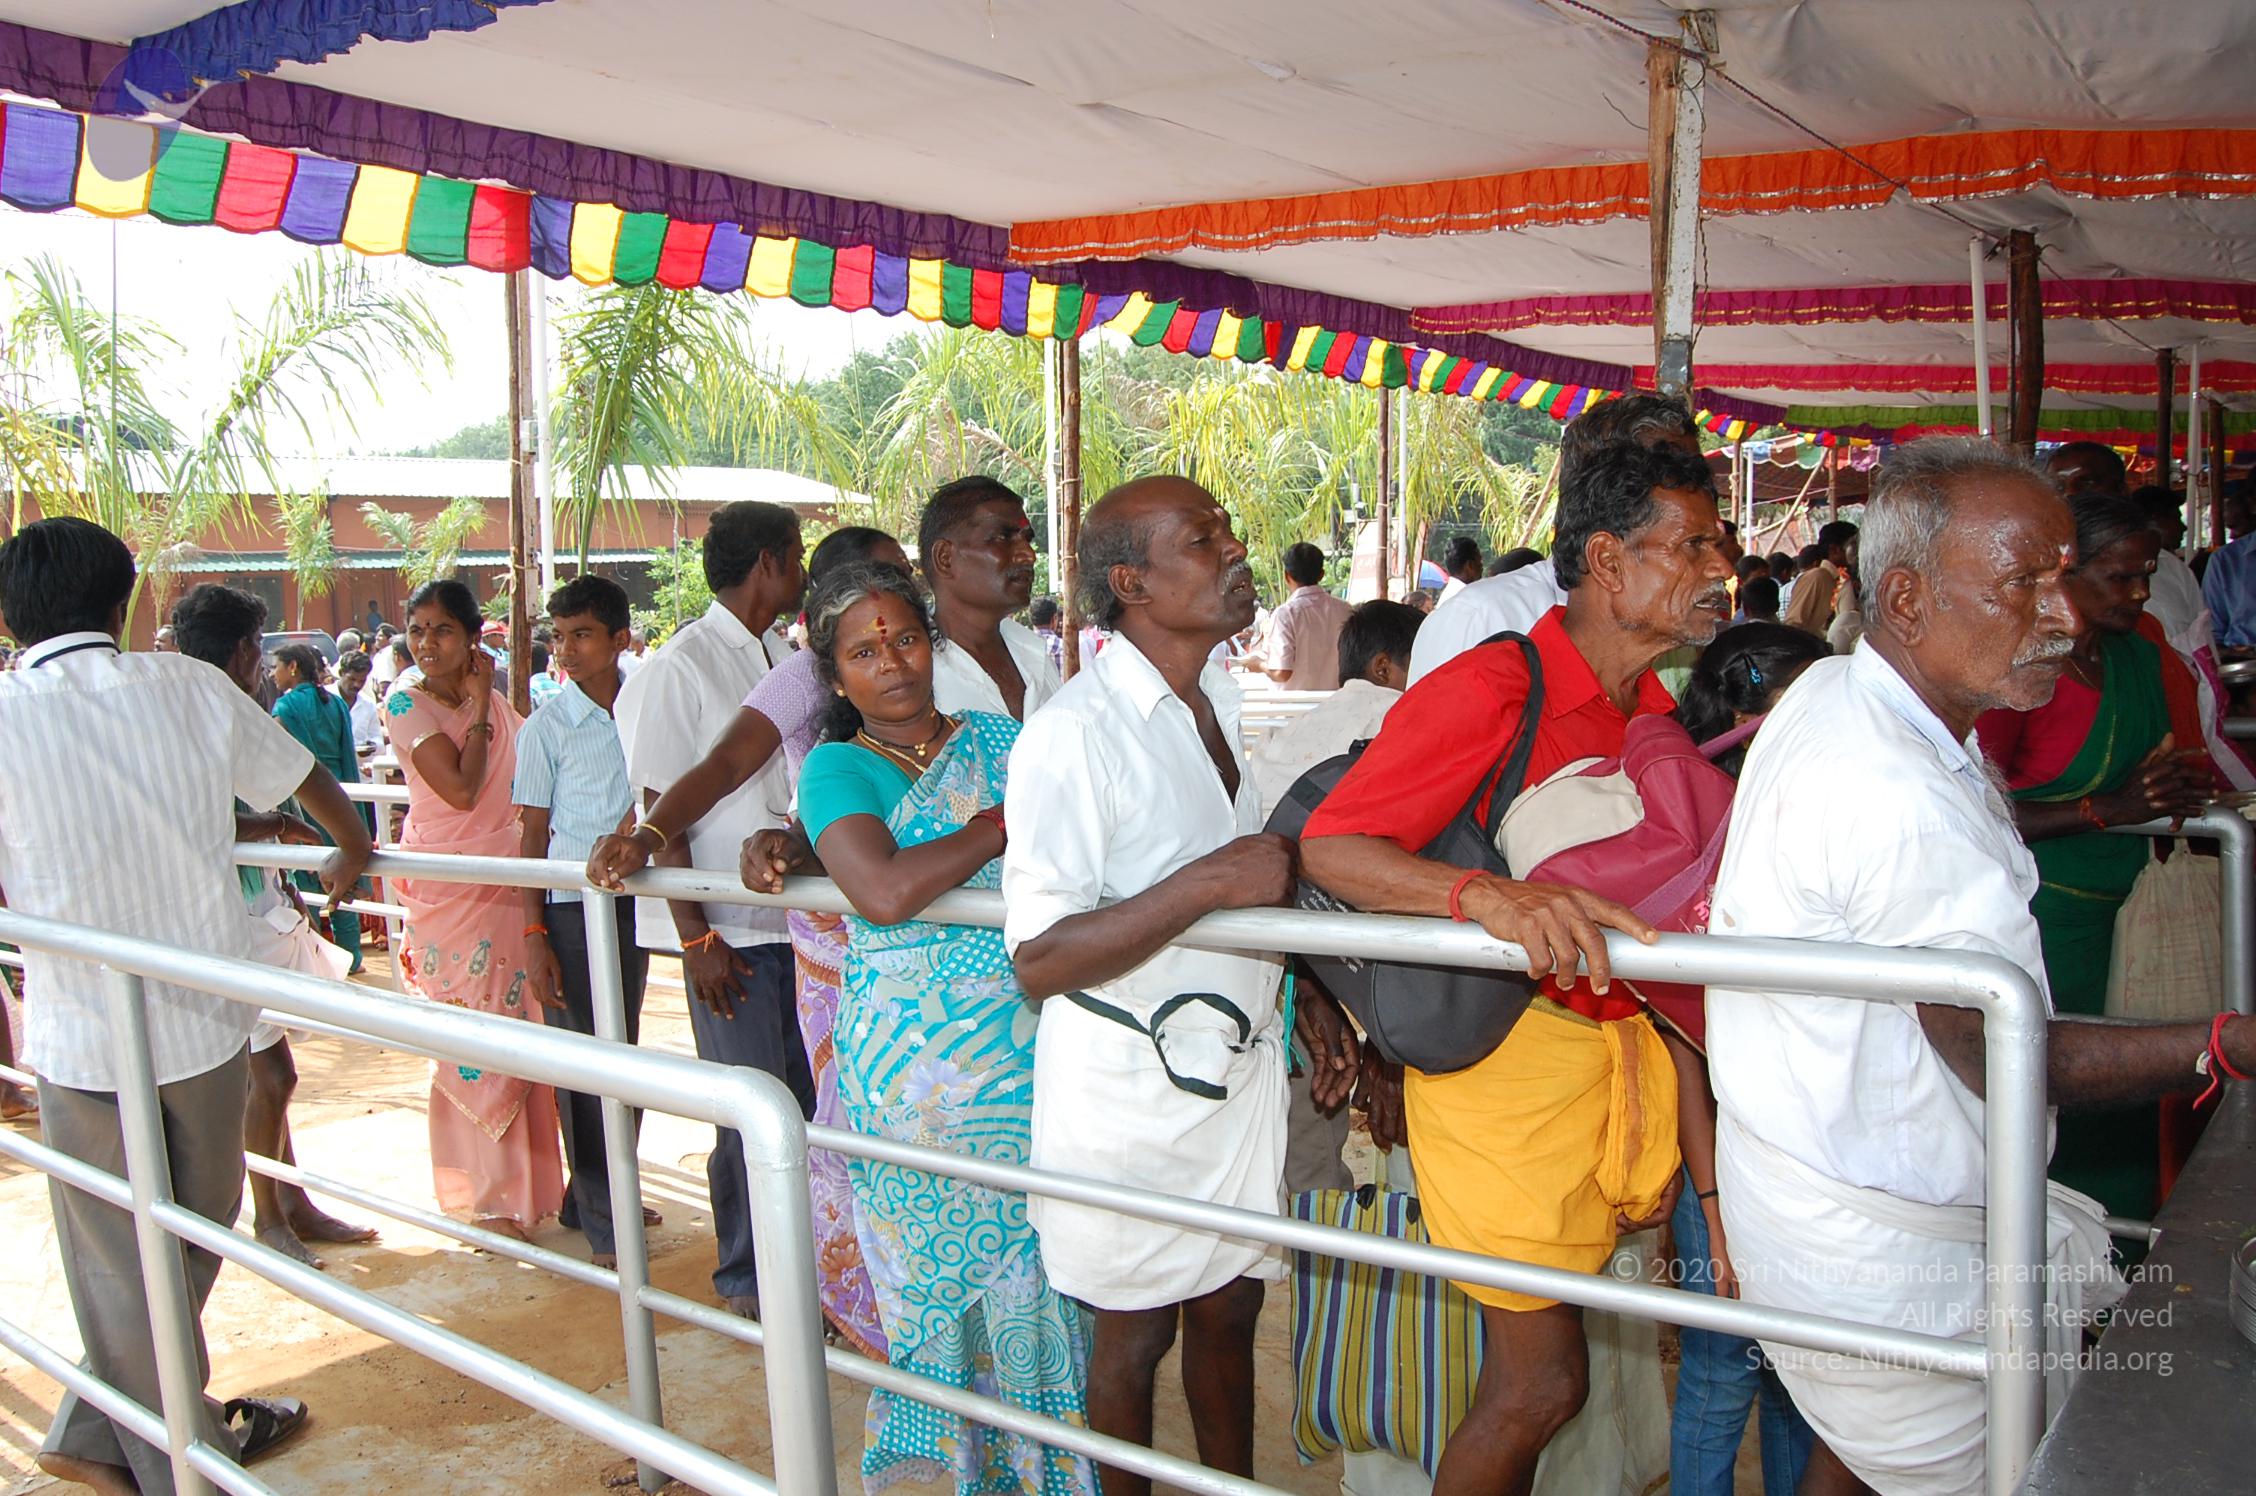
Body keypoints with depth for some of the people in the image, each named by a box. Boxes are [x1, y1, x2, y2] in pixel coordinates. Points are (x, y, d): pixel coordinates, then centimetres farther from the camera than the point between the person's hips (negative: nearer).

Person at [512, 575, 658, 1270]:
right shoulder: (548, 724, -6)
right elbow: (532, 832, -6)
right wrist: (533, 930, -9)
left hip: (631, 897, 4)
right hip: (570, 905, -4)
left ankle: (601, 1193, 28)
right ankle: (602, 1222, 11)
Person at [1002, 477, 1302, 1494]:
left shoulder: (1226, 702, 7)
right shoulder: (1076, 731, -20)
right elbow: (1040, 960, -24)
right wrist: (1208, 884, -28)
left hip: (1241, 1061, 7)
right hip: (1131, 1087, -6)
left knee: (1229, 1309, 19)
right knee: (1135, 1330, 12)